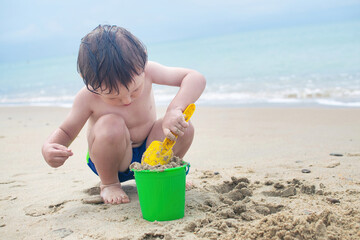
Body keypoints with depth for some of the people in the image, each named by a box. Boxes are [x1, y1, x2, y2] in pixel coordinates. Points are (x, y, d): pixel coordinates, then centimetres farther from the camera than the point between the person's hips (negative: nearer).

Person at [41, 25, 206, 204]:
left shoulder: (146, 71, -23)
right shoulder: (87, 98, -24)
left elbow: (196, 79, -28)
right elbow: (66, 131, -10)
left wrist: (175, 109, -46)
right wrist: (49, 148, -33)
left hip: (147, 153, 3)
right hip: (111, 160, -3)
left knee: (184, 129, -24)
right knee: (112, 125, -37)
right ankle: (109, 184, -7)